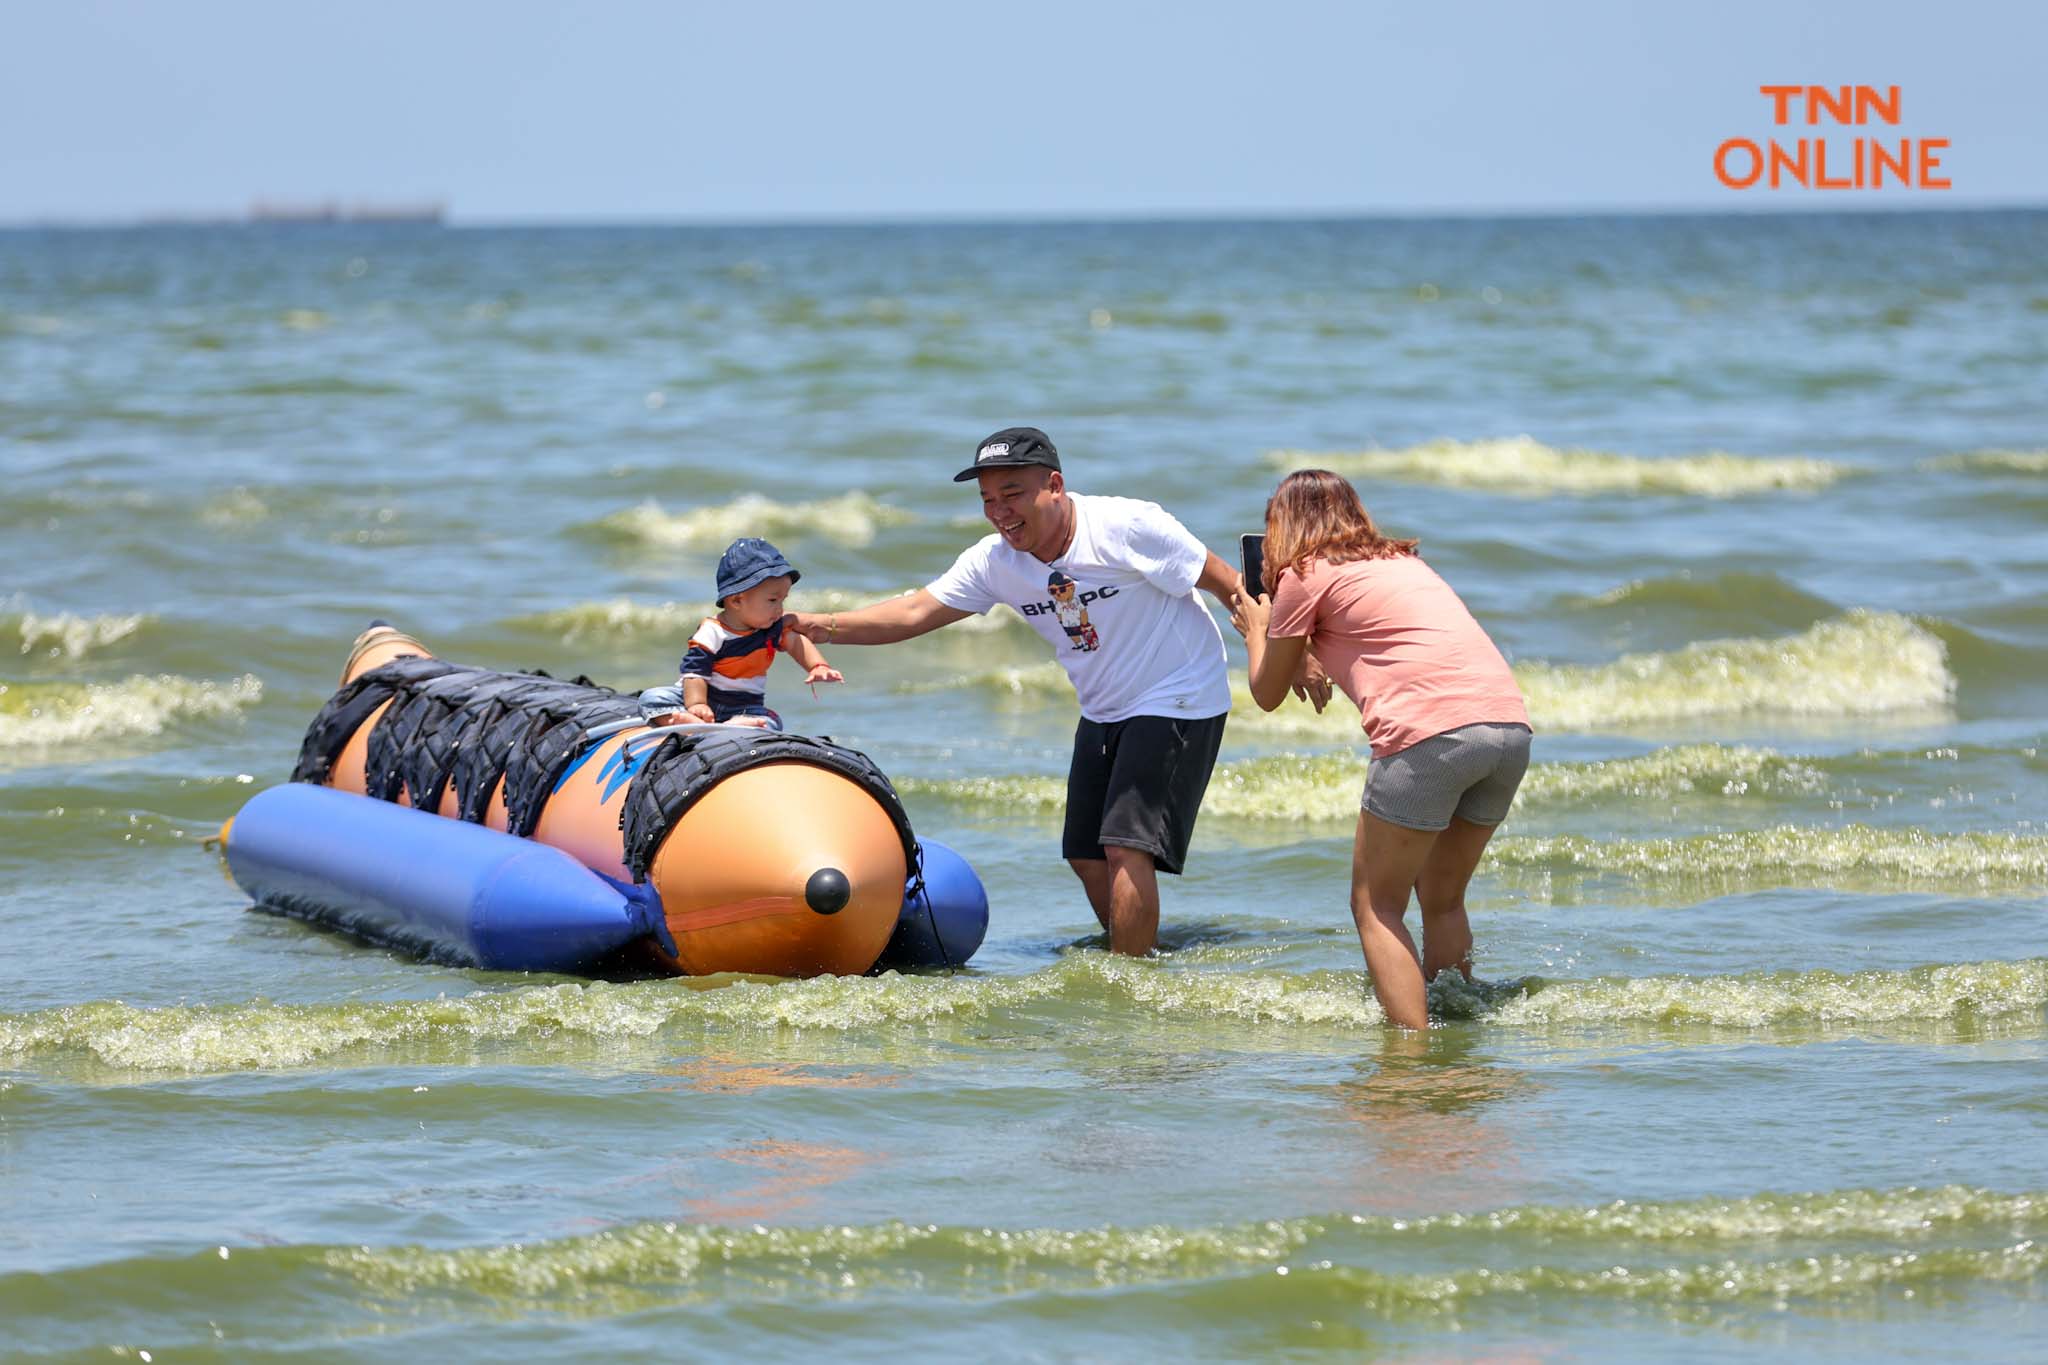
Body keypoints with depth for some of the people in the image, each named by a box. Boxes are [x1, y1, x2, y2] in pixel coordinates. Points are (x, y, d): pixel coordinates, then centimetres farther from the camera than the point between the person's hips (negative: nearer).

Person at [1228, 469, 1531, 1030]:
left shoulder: (1304, 576, 10)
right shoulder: (1404, 561, 30)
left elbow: (1268, 694, 21)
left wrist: (1256, 629, 39)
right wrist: (1295, 633, 49)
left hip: (1431, 730, -7)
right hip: (1511, 725, 7)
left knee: (1376, 904, 4)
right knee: (1442, 899, 21)